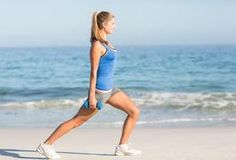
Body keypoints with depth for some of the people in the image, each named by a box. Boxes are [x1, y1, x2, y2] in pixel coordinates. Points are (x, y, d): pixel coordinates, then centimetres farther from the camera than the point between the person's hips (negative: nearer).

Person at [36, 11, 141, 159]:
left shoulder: (105, 43, 11)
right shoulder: (97, 45, -17)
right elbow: (93, 72, -19)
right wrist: (91, 96, -19)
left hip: (110, 88, 9)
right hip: (99, 90, -9)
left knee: (135, 112, 5)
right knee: (77, 120, -3)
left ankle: (123, 146, 10)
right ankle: (46, 145, 4)